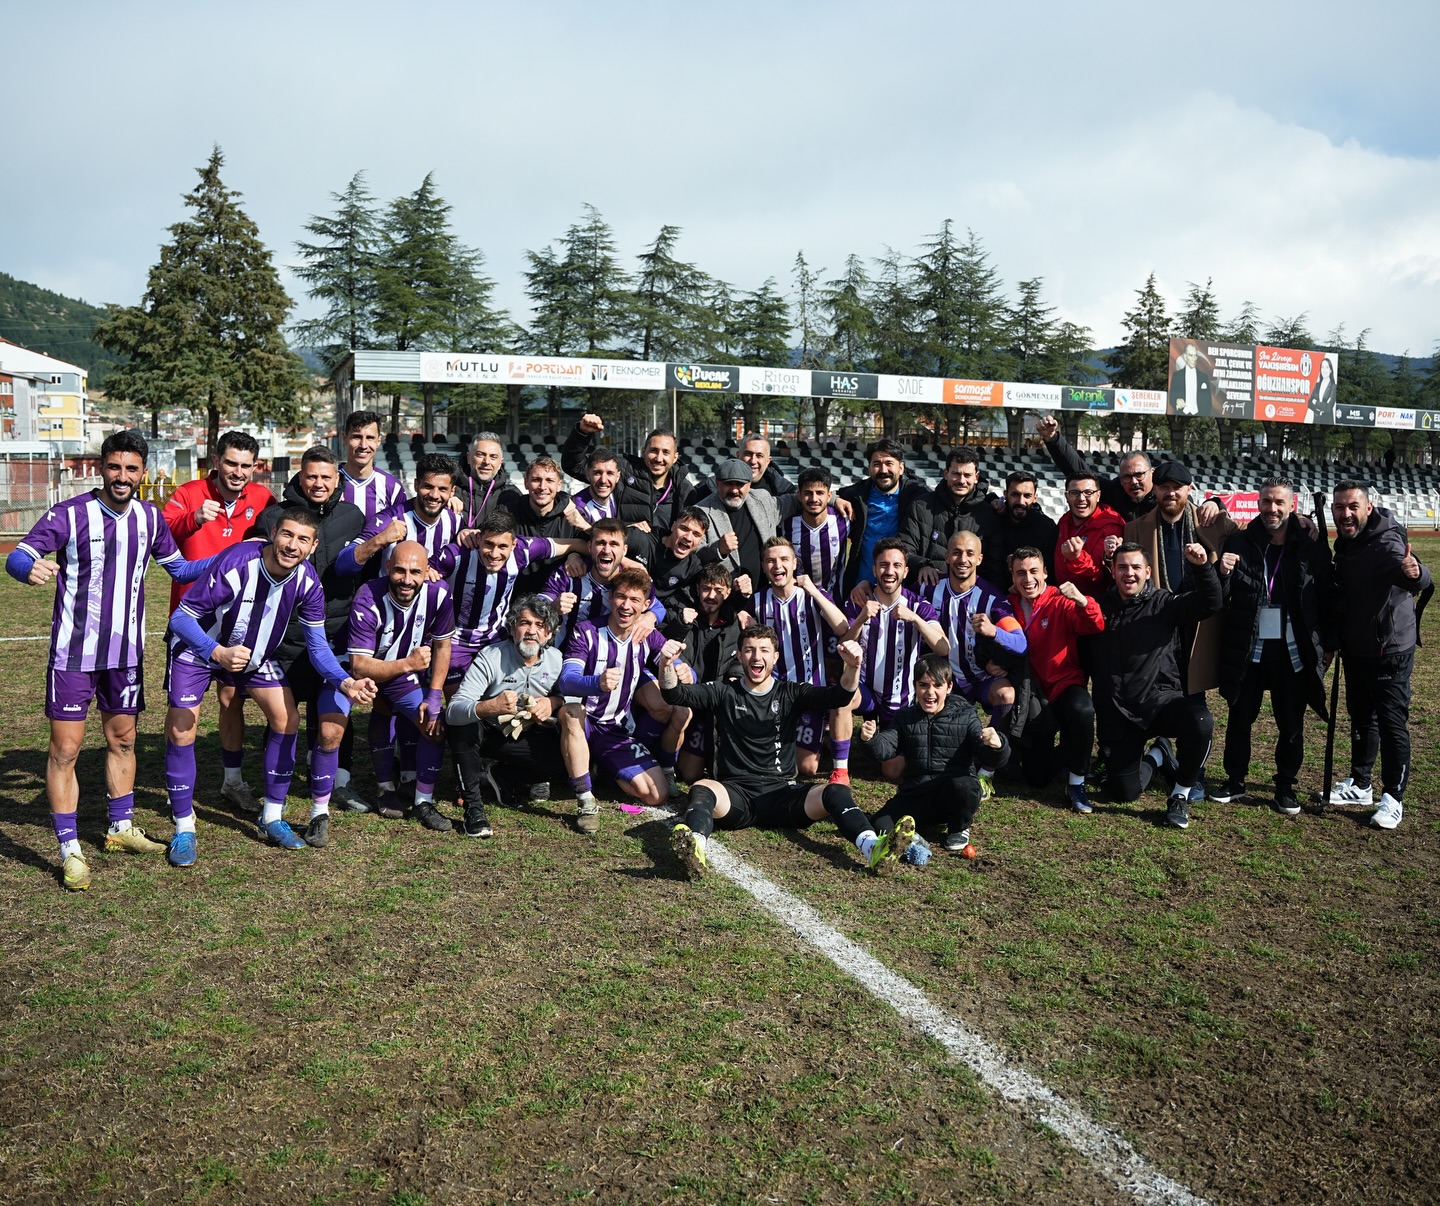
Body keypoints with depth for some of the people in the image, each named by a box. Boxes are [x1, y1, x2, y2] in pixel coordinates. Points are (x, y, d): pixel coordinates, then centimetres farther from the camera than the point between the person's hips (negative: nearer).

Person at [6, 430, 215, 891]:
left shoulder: (149, 518, 4)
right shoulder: (69, 514, -11)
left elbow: (178, 567, 17)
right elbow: (17, 556, -20)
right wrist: (31, 568, -43)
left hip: (126, 651, 5)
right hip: (73, 651, -5)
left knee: (122, 740, 16)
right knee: (65, 749, -4)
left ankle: (121, 828, 33)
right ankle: (70, 852, 5)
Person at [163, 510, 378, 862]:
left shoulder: (307, 581, -20)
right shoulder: (235, 565, -34)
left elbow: (318, 647, -14)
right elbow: (180, 617, -30)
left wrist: (345, 682, -33)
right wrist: (218, 653, -48)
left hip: (255, 653, 4)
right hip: (198, 649, -4)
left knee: (287, 716, -4)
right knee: (181, 730, -13)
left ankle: (272, 819, 10)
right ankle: (184, 830, 3)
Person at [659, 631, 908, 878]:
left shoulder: (791, 693, 13)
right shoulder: (724, 693, 12)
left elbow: (839, 696, -2)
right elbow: (675, 693, -2)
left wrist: (853, 667, -25)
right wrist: (666, 664, -25)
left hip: (782, 793, 1)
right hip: (735, 794, -1)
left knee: (836, 792, -26)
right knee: (701, 789, -34)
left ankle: (873, 848, -49)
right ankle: (695, 850, -63)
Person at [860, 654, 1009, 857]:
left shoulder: (965, 716, -2)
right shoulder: (906, 719, 8)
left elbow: (990, 762, -13)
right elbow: (886, 748, -9)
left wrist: (996, 747, -38)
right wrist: (871, 739, -33)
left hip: (955, 794, -1)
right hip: (916, 795, 1)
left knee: (961, 784, -36)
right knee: (881, 827, -21)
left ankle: (959, 827, -3)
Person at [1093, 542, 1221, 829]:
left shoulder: (1164, 602, 1)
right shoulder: (1103, 606, 8)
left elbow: (1210, 603, -9)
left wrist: (1203, 566, -24)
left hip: (1160, 698, -1)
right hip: (1119, 713, 1)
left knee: (1201, 722, -36)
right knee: (1125, 792, -3)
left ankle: (1180, 795, -11)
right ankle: (1158, 756, 33)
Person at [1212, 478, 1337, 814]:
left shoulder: (1312, 549, -1)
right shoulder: (1239, 543, -1)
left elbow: (1327, 601, 4)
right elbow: (1220, 598, -1)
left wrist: (1329, 646, 3)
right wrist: (1222, 574, -21)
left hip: (1294, 653, 0)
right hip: (1247, 650, 1)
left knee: (1291, 724, 8)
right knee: (1239, 719, 9)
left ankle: (1286, 787, 23)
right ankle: (1234, 782, 23)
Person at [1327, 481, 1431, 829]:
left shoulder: (1386, 542, -23)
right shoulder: (1346, 542, 3)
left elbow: (1420, 580, -41)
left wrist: (1414, 573, -64)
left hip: (1390, 650, -8)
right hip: (1356, 649, 8)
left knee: (1391, 722, -3)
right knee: (1361, 717, 18)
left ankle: (1393, 798, 8)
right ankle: (1359, 785, 31)